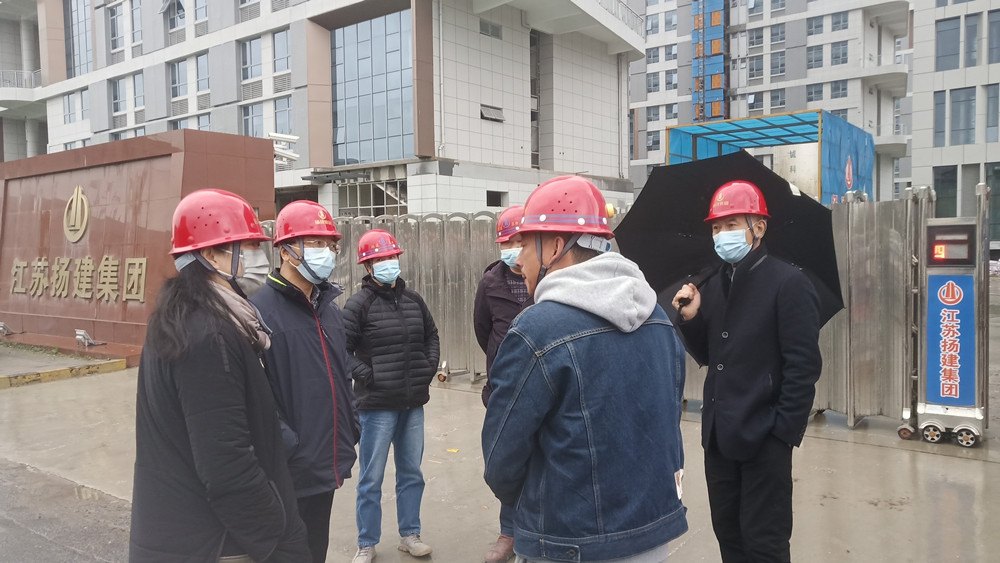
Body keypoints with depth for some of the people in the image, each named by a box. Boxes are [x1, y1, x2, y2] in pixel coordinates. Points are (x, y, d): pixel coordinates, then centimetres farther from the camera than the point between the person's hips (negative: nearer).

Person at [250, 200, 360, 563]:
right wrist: (290, 449, -24)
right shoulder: (261, 311, -16)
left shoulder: (330, 309, 12)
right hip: (291, 472, -7)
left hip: (328, 464, 8)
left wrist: (352, 430, 14)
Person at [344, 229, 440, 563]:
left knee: (411, 473, 16)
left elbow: (431, 335, 19)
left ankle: (409, 534, 32)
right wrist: (366, 376, -16)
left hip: (413, 403, 5)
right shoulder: (359, 304, -9)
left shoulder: (413, 299, 7)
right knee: (371, 479, 6)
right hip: (377, 405, -5)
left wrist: (430, 367, 7)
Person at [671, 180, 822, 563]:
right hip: (719, 434, 7)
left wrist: (783, 431, -16)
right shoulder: (714, 285, 11)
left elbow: (803, 365, -13)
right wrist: (691, 319, -3)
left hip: (763, 438, -6)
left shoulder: (788, 283, -10)